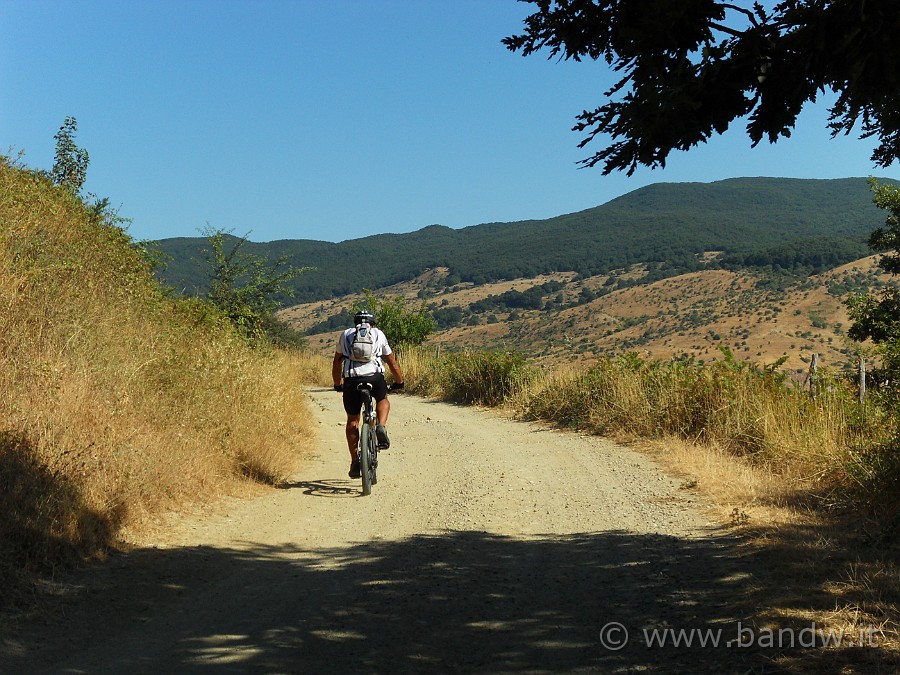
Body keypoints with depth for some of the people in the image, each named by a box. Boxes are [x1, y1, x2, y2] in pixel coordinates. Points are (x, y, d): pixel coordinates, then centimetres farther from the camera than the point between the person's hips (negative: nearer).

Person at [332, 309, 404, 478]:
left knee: (352, 419, 16)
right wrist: (399, 382, 42)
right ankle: (381, 427, 3)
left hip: (351, 379, 1)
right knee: (383, 400, 31)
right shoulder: (379, 335, 23)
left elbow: (337, 362, 29)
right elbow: (392, 362, 28)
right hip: (374, 376, 0)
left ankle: (355, 462, 14)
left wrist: (337, 385, 42)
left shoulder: (346, 334, 24)